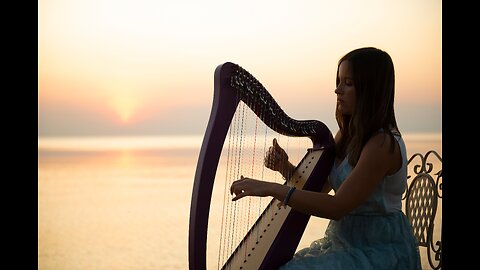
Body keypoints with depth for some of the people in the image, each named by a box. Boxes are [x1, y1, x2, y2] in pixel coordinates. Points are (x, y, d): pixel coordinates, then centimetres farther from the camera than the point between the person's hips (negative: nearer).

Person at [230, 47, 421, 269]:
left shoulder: (383, 143, -20)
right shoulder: (346, 135, 7)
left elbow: (338, 206, -26)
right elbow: (318, 187, 15)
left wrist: (273, 189, -28)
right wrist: (286, 168, -5)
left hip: (377, 252, -8)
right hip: (343, 242, 8)